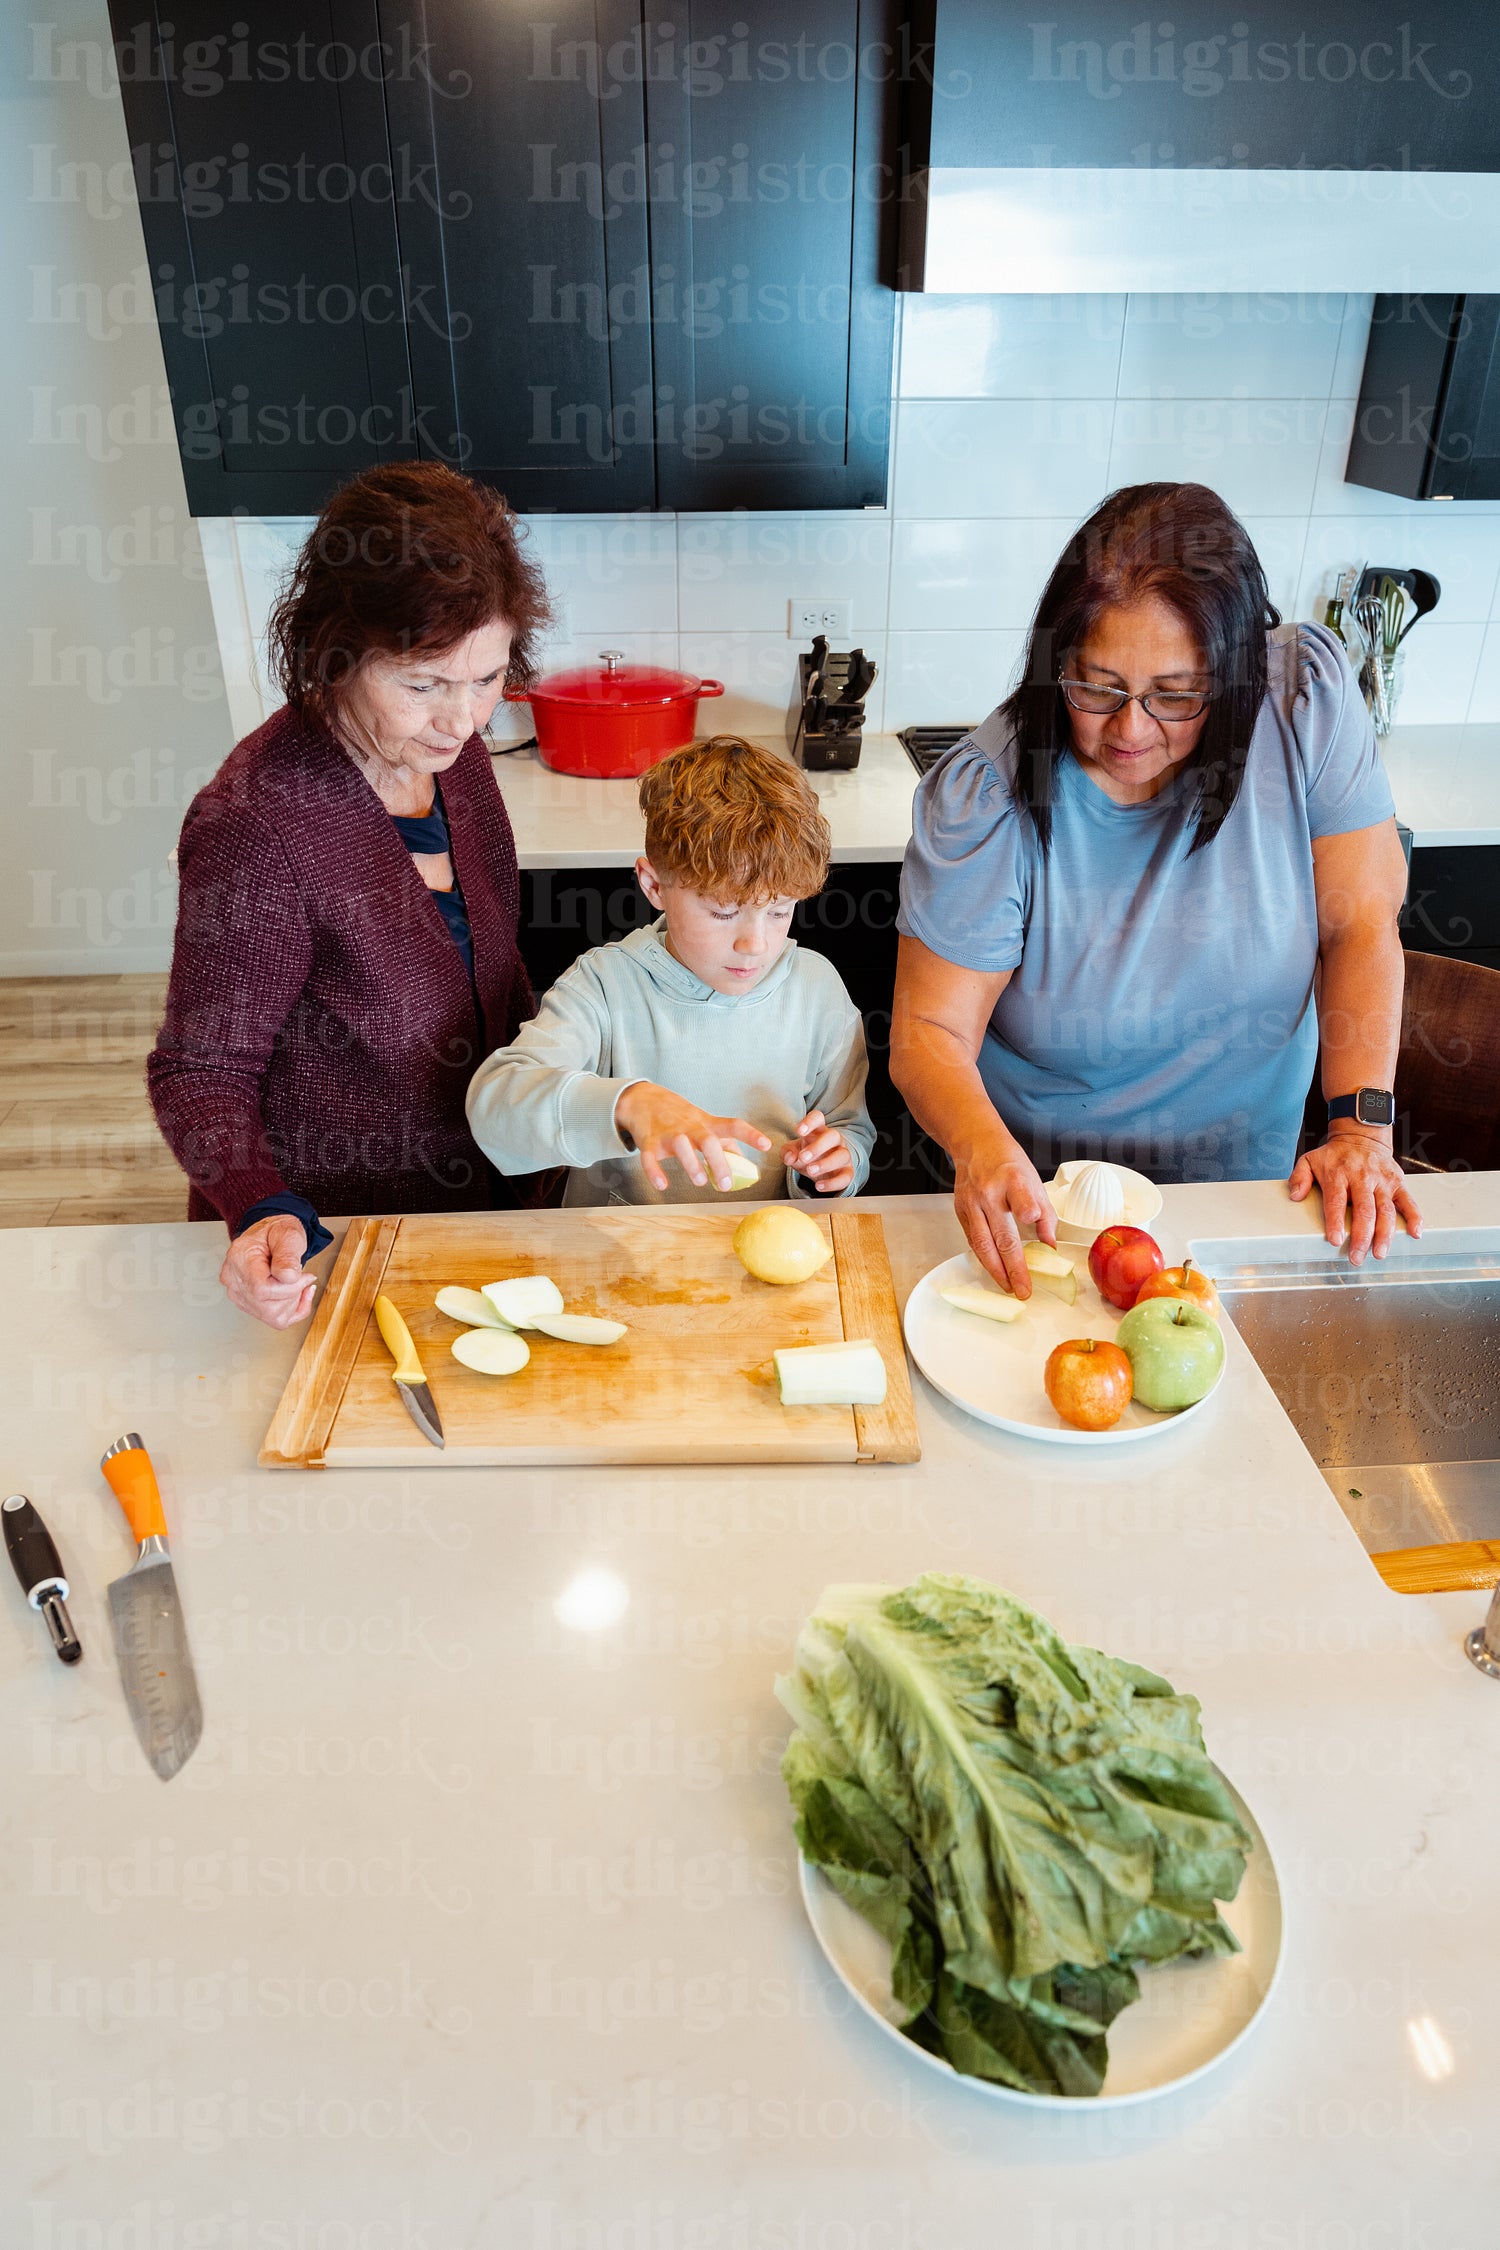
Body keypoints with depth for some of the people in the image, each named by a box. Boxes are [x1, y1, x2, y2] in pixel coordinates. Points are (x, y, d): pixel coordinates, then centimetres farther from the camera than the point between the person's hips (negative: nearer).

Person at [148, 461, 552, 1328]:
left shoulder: (451, 753, -7)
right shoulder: (257, 824, -30)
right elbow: (202, 1071, -21)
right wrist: (265, 1214, -37)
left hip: (472, 1192, 7)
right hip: (320, 1245, -6)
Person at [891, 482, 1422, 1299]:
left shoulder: (1307, 694, -15)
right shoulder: (985, 795, -22)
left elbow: (1361, 926, -8)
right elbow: (930, 1030, -21)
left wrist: (1361, 1125, -16)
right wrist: (980, 1145, -41)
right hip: (1038, 1184, 0)